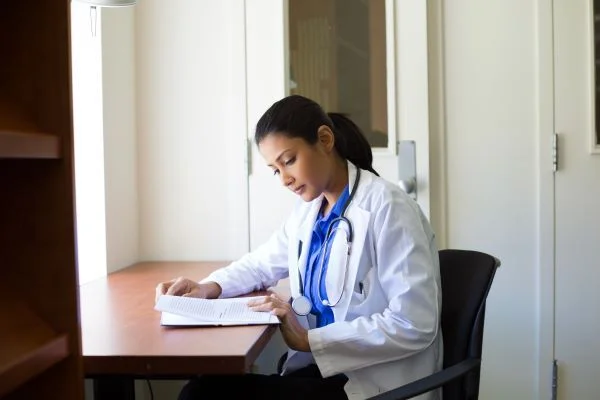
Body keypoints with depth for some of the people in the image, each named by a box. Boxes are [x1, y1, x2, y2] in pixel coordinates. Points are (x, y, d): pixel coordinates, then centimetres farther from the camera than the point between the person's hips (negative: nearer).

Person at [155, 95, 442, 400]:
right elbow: (263, 263, 25)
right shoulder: (308, 211, 9)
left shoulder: (387, 207, -16)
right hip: (320, 368, 7)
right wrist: (209, 287, 4)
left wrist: (308, 340, -22)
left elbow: (414, 326, -21)